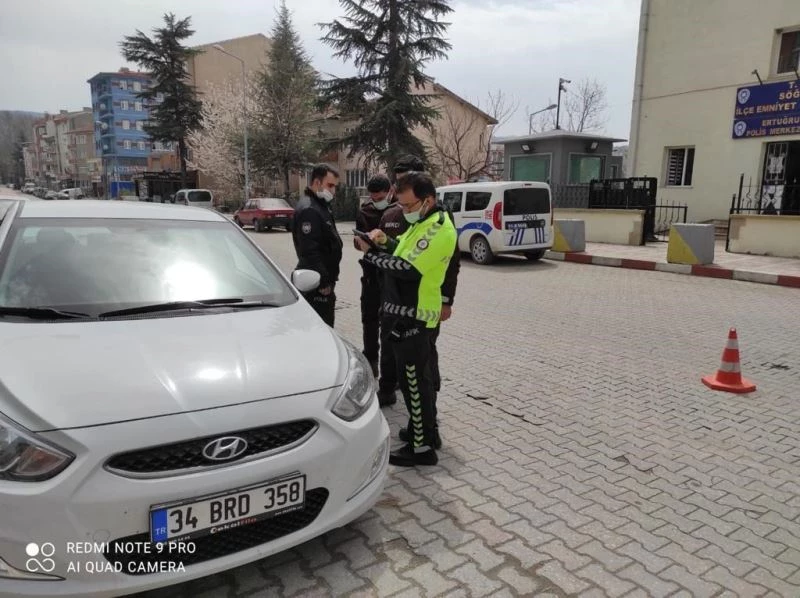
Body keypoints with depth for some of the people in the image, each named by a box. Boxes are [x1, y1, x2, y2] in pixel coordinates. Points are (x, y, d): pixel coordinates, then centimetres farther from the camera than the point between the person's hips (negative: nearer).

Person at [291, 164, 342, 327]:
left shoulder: (321, 205, 17)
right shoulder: (308, 210, -17)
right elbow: (310, 251, -24)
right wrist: (323, 282, -22)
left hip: (324, 281, 10)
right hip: (316, 284, -10)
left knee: (325, 326, 16)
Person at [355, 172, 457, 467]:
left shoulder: (438, 229, -19)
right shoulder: (423, 222, 13)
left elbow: (407, 268, -24)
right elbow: (405, 250, 20)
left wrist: (370, 253, -14)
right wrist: (386, 242, 0)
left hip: (414, 317, -10)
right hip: (408, 312, 10)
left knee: (414, 380, -2)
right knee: (417, 376, 19)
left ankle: (422, 447, 8)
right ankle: (426, 428, 34)